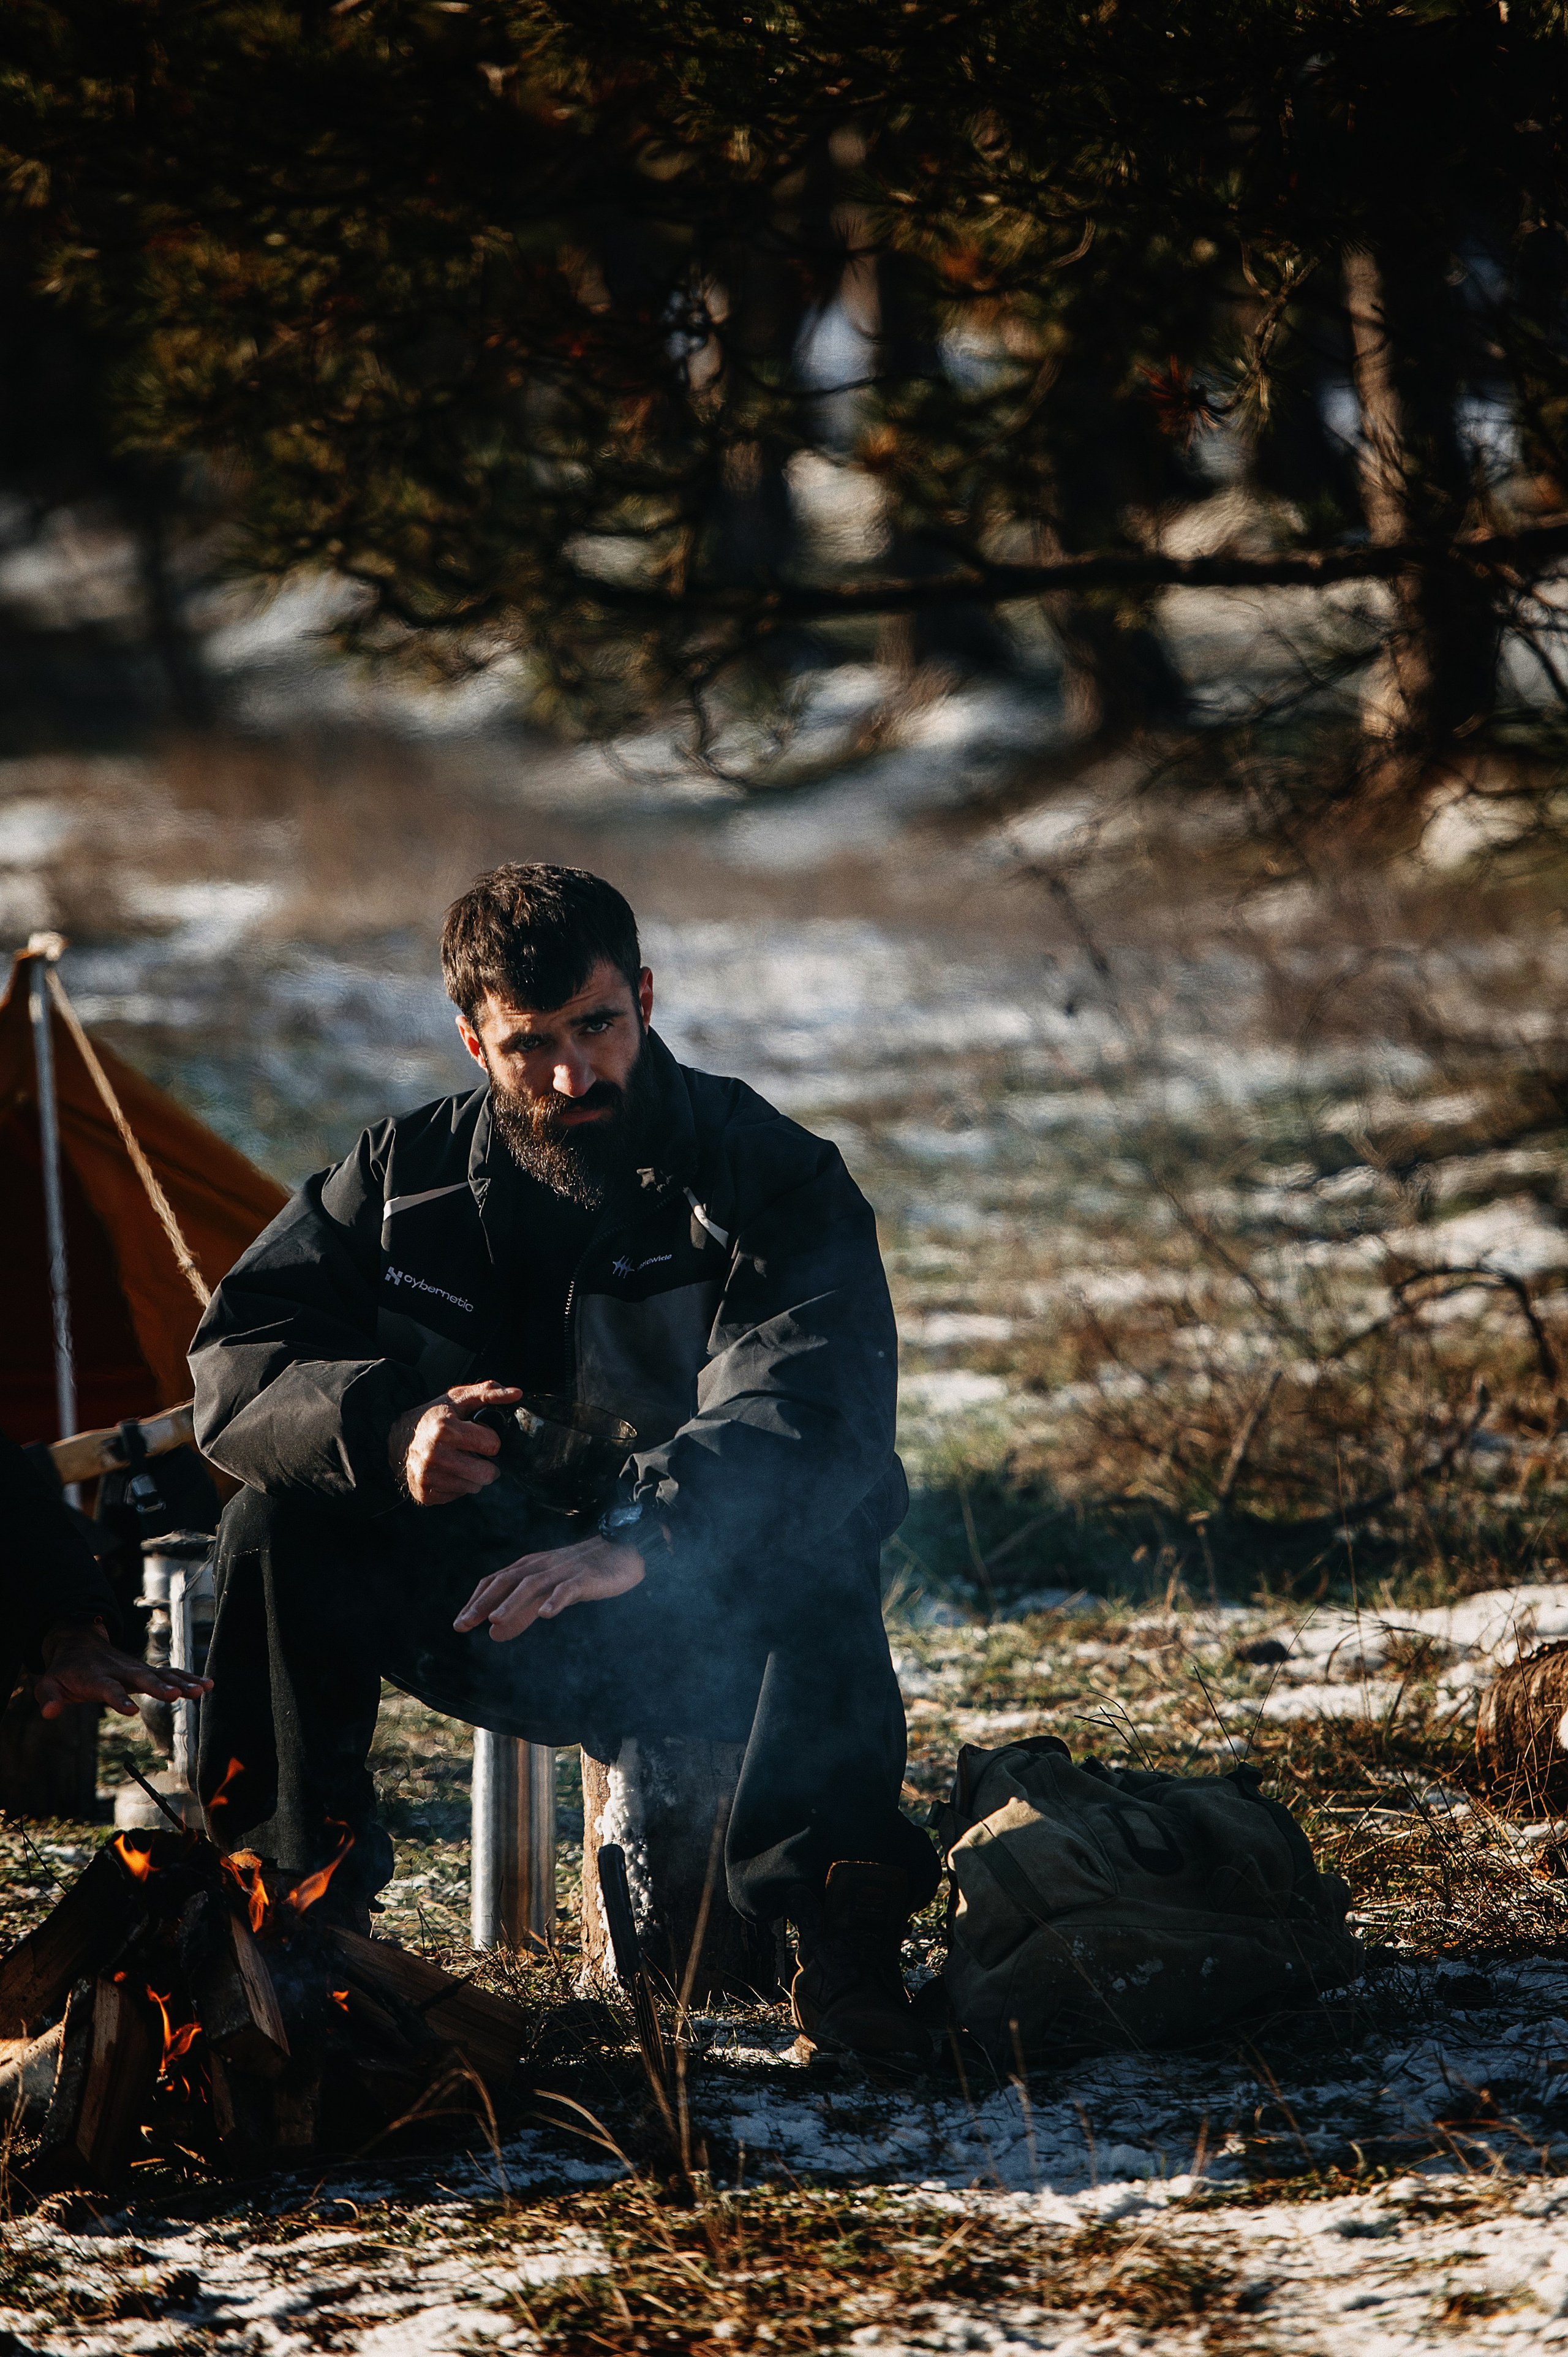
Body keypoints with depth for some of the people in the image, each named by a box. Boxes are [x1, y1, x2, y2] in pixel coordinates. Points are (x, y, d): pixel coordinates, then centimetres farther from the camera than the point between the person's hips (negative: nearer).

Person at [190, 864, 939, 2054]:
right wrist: (387, 1430, -27)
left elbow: (802, 1412, -27)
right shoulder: (405, 1175, 2)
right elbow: (241, 1353, -5)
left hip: (704, 1636, -3)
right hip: (483, 1624, 3)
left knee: (818, 1555, -36)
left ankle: (844, 1933, -37)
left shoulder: (769, 1175, -10)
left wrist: (639, 1540, -46)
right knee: (280, 1518, -21)